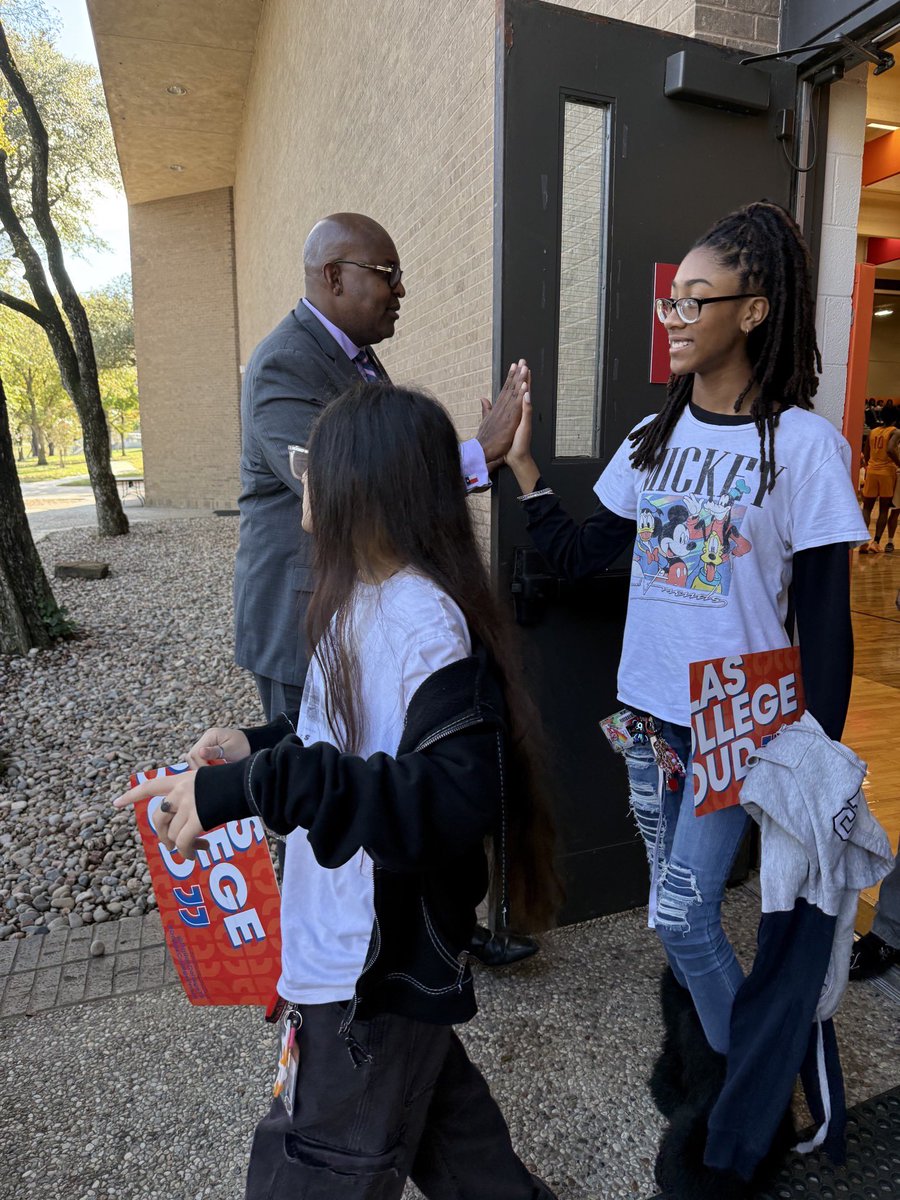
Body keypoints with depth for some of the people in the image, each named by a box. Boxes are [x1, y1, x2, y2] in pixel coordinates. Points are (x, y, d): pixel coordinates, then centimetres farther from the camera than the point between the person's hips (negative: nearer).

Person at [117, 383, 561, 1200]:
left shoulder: (427, 622, -28)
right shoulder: (368, 597, 1)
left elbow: (451, 797, -35)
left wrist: (253, 788, -38)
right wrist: (260, 746, 5)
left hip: (386, 959, -9)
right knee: (428, 1093, 30)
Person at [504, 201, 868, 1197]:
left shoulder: (803, 444, -12)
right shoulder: (656, 435, 3)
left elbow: (824, 620, -10)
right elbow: (579, 555, 4)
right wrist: (521, 461, -4)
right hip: (650, 707, 5)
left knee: (680, 914, -1)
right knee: (679, 902, 19)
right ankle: (691, 1040, 46)